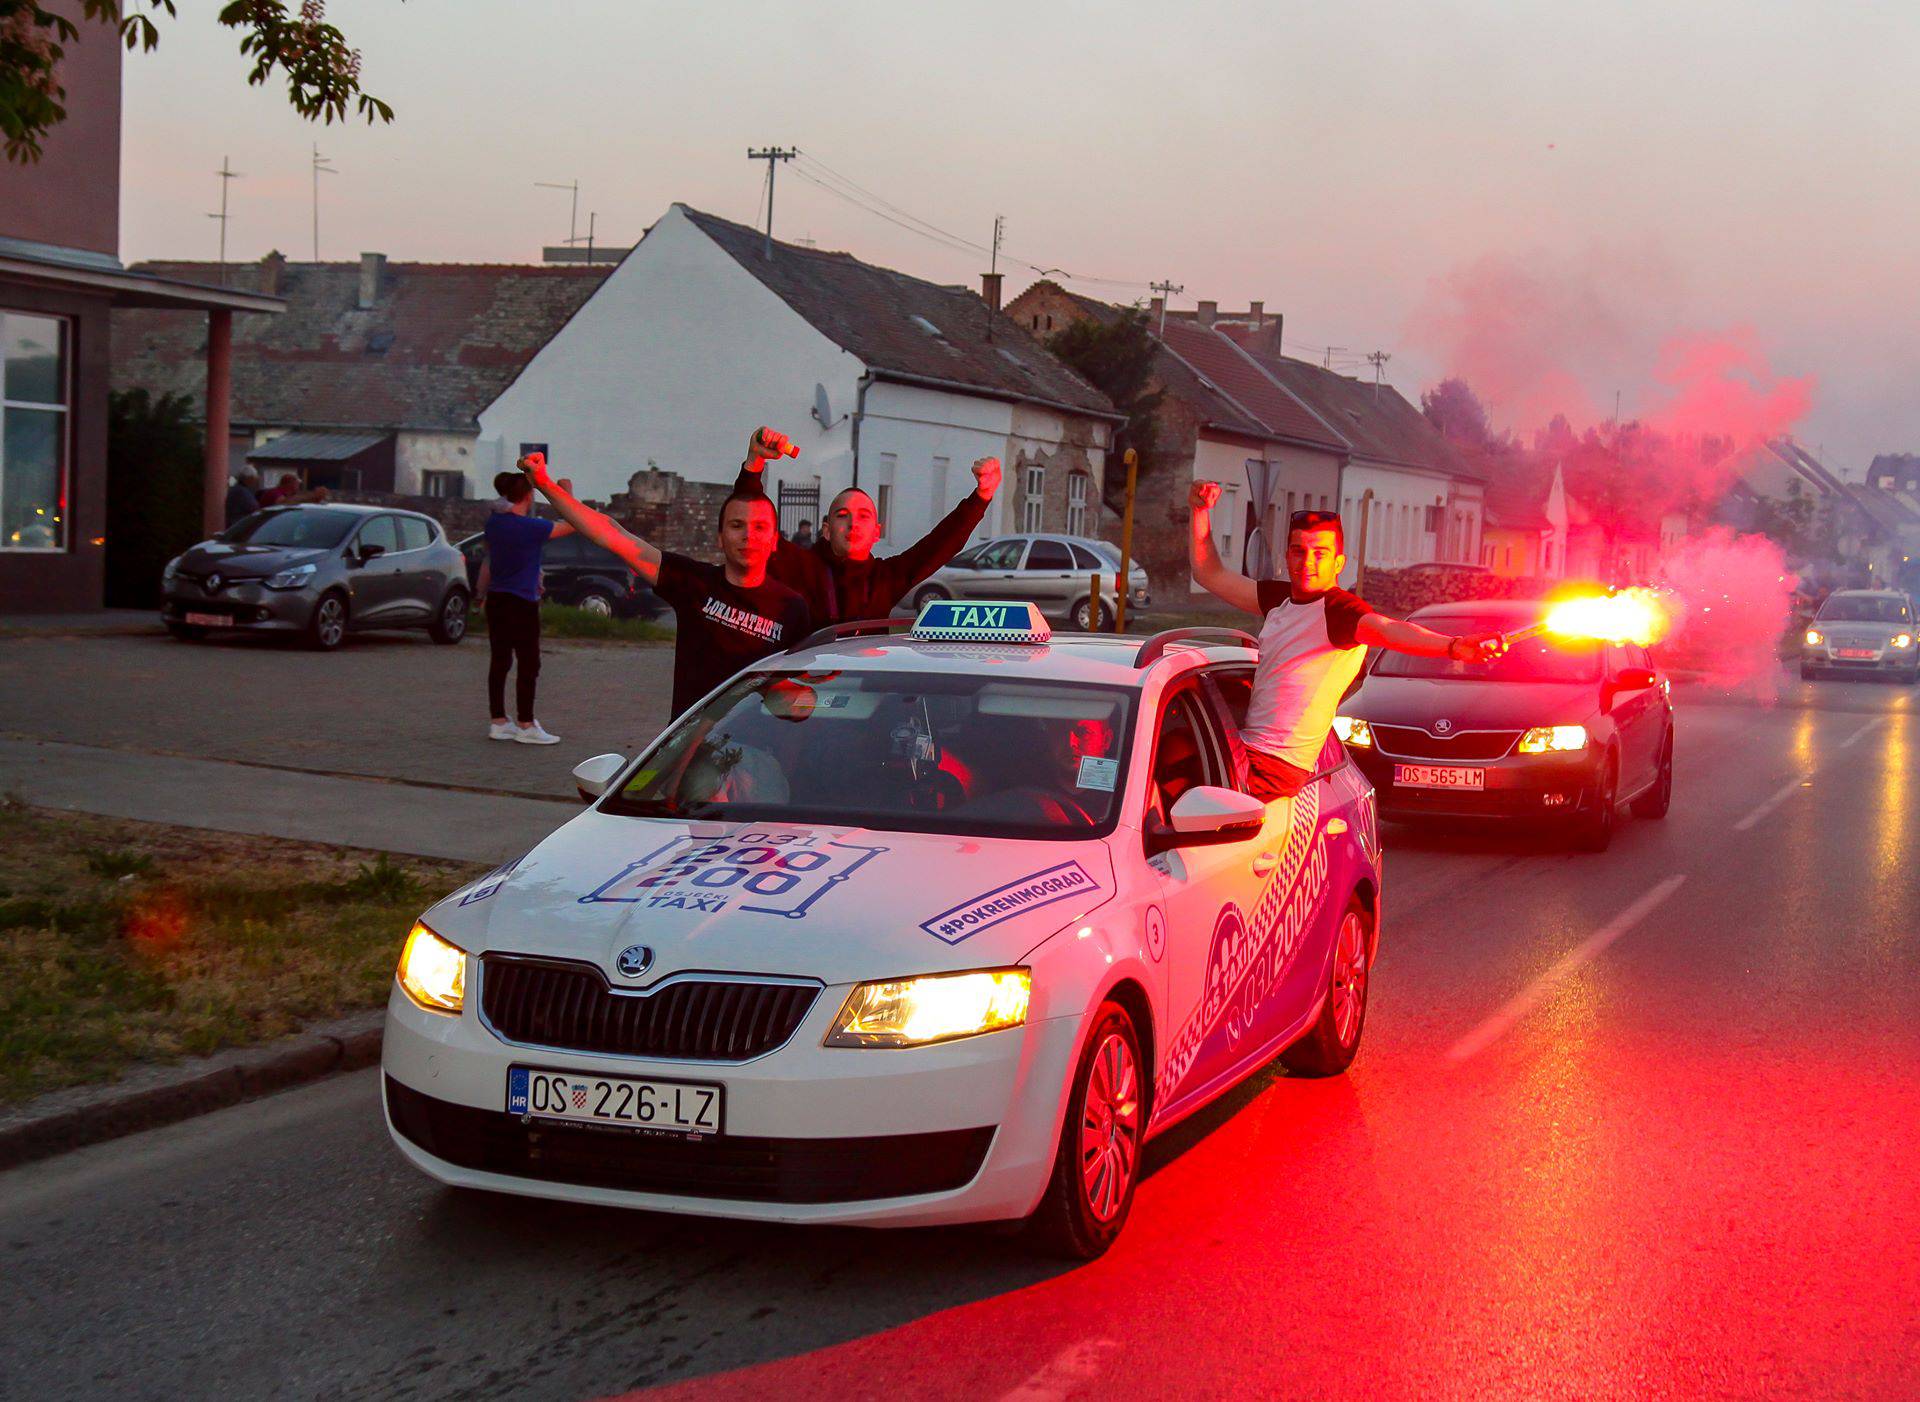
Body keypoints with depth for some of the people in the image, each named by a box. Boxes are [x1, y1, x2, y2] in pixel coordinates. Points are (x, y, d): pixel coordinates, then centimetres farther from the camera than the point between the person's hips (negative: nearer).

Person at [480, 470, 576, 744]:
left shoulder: (493, 523, 4)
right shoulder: (532, 527, -17)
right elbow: (573, 525, -8)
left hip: (495, 600, 7)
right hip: (521, 604, -7)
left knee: (499, 661, 11)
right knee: (528, 665, 1)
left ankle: (499, 722, 15)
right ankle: (525, 726, 3)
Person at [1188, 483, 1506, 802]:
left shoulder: (1340, 608, -15)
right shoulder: (1280, 597, 11)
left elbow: (1389, 630, -34)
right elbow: (1211, 575, 22)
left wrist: (1453, 646, -53)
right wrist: (1201, 510, 12)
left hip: (1274, 764, -9)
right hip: (1245, 747, 9)